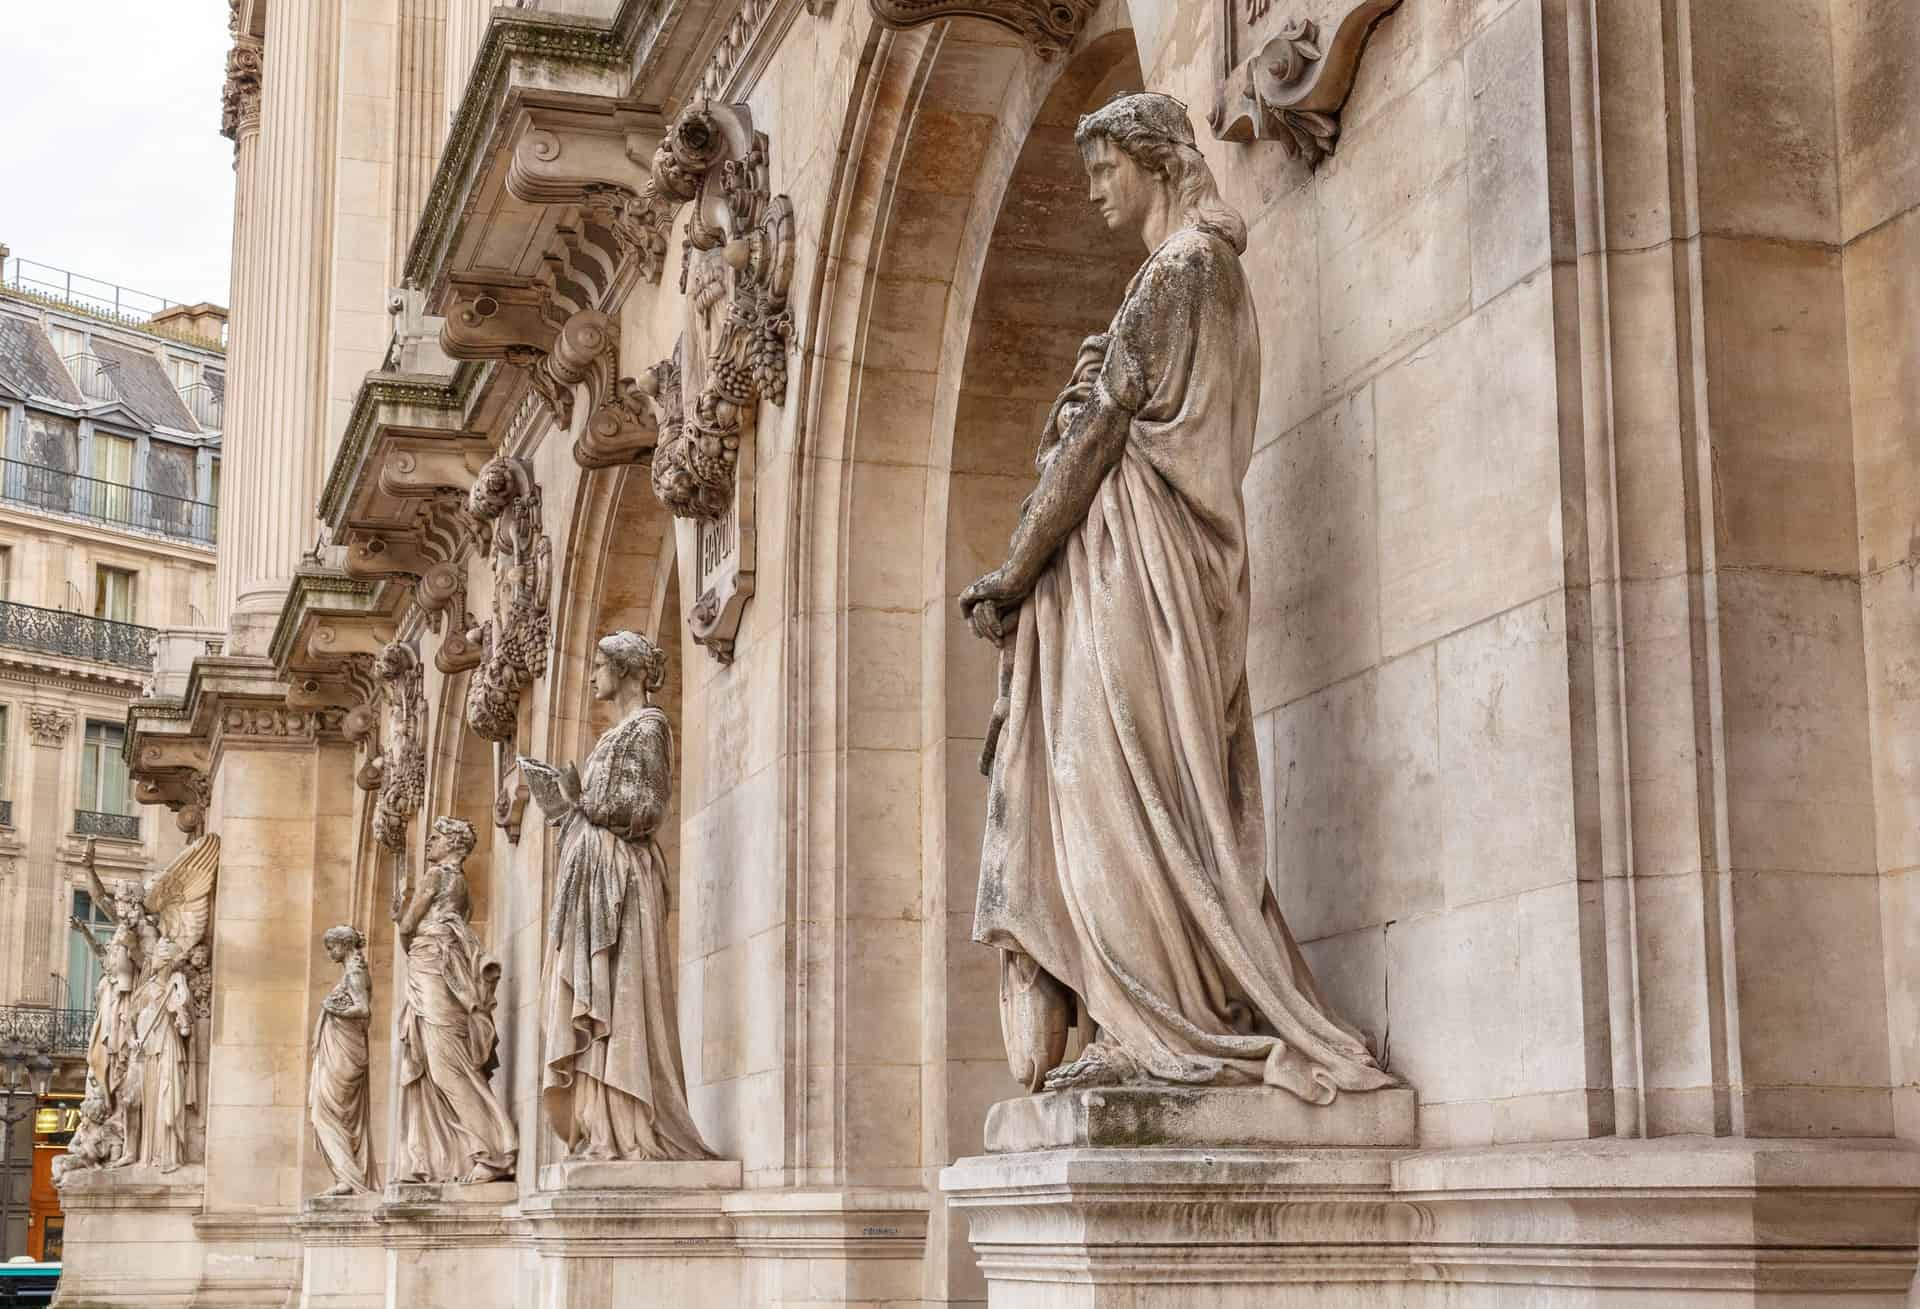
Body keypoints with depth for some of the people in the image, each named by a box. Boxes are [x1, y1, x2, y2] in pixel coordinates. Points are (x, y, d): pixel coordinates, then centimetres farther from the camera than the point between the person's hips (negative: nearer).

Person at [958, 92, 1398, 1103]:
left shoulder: (1176, 269, -8)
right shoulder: (1208, 270, 22)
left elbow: (1100, 431, -13)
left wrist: (1014, 572, -11)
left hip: (1138, 560, -10)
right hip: (1135, 561, 10)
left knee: (1121, 779, -12)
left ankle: (1165, 1027, -13)